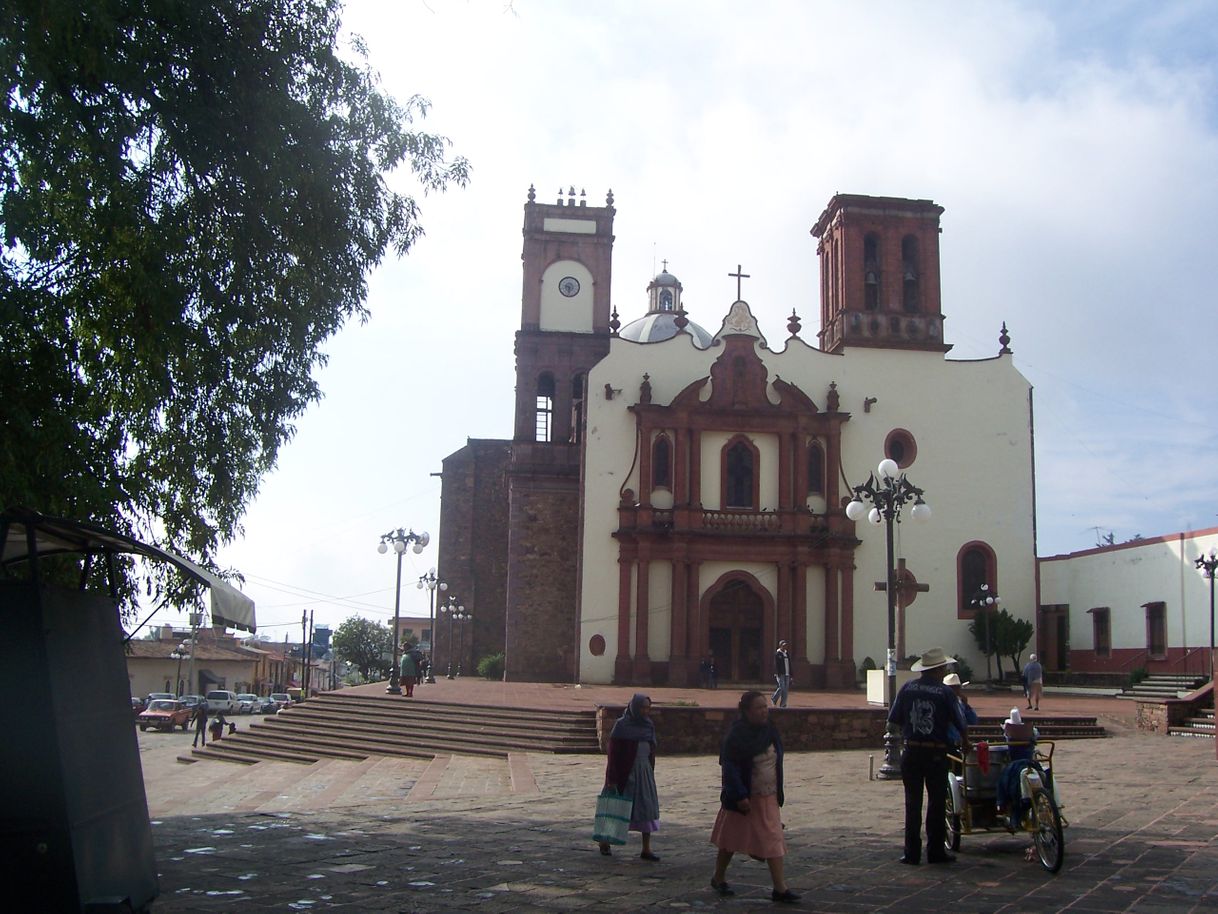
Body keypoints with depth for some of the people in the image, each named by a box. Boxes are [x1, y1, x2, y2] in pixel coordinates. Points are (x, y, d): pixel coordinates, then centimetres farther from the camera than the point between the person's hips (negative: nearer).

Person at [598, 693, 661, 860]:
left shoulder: (649, 726, 6)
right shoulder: (622, 725, -12)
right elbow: (613, 753, -13)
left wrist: (651, 774, 15)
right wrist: (612, 779, -16)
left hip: (644, 773, 5)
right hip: (625, 773, -5)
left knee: (647, 809, 2)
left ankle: (646, 849, 7)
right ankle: (605, 842, 24)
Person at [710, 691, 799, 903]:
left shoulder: (769, 731, 3)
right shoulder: (736, 735, -18)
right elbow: (729, 767, -20)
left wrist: (778, 793, 15)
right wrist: (740, 796, -24)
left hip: (769, 798, 5)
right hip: (744, 798, -5)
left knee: (774, 841, -1)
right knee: (731, 839, 10)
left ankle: (780, 888, 1)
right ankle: (718, 878, 29)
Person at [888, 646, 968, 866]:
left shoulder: (907, 688, 2)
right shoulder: (945, 692, -6)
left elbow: (894, 720, 4)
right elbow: (960, 724, -3)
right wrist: (965, 743, 16)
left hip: (911, 751, 2)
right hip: (936, 753, -2)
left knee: (912, 803, 6)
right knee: (937, 803, 8)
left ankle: (912, 853, 6)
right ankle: (936, 851, 12)